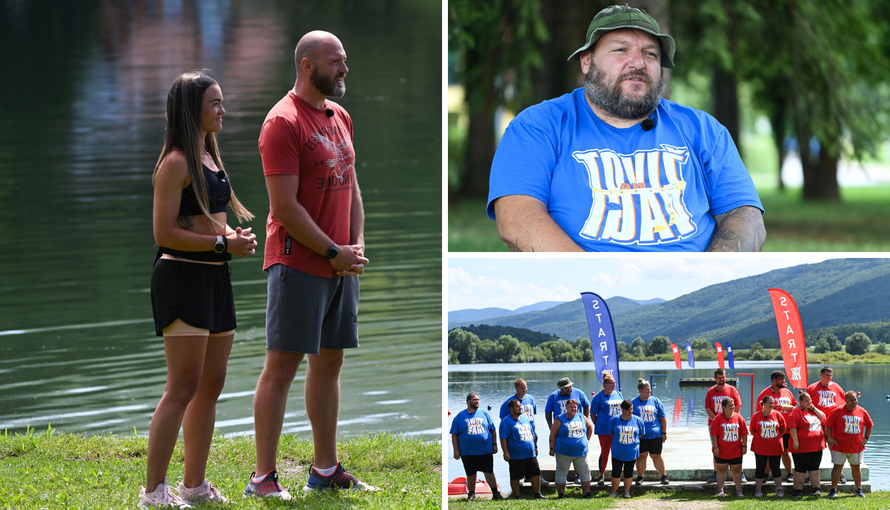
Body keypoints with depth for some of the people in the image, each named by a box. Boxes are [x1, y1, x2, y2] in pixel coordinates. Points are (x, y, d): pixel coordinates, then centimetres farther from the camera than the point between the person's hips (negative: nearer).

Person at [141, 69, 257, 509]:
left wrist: (234, 237, 9)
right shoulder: (177, 163, -11)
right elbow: (164, 232, -17)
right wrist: (223, 244, -17)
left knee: (211, 386, 11)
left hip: (214, 278, 10)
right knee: (183, 387, -12)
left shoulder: (209, 158, 17)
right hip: (182, 276, -9)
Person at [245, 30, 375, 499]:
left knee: (329, 362, 12)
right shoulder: (283, 123, -13)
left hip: (341, 263, 9)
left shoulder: (340, 118, 15)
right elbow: (285, 206, -17)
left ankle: (326, 469, 19)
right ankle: (263, 477, -6)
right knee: (282, 364, -8)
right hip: (298, 263, -9)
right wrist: (333, 252, -13)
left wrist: (357, 245, 5)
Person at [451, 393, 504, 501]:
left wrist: (494, 444, 5)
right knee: (470, 474, 7)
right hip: (467, 452, -1)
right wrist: (456, 450, -3)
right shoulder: (460, 416, 3)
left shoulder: (484, 413, 8)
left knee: (489, 472, 1)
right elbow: (454, 434, 2)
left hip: (485, 451, 1)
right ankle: (471, 493, 21)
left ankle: (495, 493, 9)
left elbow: (493, 430, 12)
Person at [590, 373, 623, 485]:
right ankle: (601, 475, 10)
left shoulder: (618, 394, 10)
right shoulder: (599, 397, -4)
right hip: (604, 429, -4)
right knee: (604, 452, -2)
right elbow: (593, 414, 1)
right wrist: (598, 425, -2)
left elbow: (623, 410, 20)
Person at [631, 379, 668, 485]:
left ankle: (664, 477, 13)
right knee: (641, 455, 2)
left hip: (655, 434, 0)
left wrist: (664, 433, 5)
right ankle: (640, 477, 10)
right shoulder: (633, 403, 3)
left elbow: (663, 418, 8)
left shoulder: (655, 401, 5)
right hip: (640, 436, 0)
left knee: (656, 456, 3)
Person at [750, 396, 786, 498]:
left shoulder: (777, 415, 0)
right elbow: (752, 431, 5)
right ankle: (757, 491, 11)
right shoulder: (756, 416, -3)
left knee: (775, 468, 8)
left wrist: (775, 436, 4)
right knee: (760, 469, 3)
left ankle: (779, 490, 15)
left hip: (775, 447, 1)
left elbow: (783, 429, 9)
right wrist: (760, 437, 1)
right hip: (760, 447, -1)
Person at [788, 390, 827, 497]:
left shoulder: (814, 410, 14)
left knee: (814, 468, 10)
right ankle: (798, 491, 7)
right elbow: (792, 427, -14)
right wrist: (795, 441, -21)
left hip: (816, 446, 6)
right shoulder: (796, 411, -8)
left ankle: (816, 488, 12)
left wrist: (813, 408, -1)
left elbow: (823, 418, 5)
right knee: (800, 469, 1)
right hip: (802, 447, -6)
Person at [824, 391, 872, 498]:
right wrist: (830, 438, -8)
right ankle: (833, 490, 6)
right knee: (838, 466, 0)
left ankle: (859, 489, 19)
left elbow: (869, 425, 17)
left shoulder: (862, 412, 3)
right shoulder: (838, 411, -5)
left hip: (856, 445, 3)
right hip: (840, 445, -3)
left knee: (856, 466, 10)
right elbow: (828, 425, -1)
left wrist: (866, 438, 9)